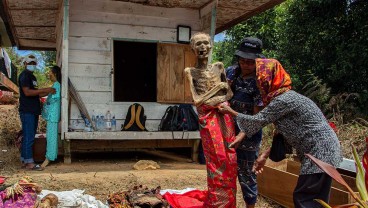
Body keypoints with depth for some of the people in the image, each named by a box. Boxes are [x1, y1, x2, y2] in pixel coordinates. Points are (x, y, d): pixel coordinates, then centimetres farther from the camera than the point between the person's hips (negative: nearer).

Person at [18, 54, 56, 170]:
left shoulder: (32, 77, 21)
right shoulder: (24, 75, -7)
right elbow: (27, 92, -19)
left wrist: (48, 92, 6)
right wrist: (45, 90, -19)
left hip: (33, 111, 9)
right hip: (27, 111, -9)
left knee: (28, 137, 11)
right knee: (29, 137, -8)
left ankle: (24, 160, 17)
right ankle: (29, 162, -6)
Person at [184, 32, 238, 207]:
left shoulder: (219, 67, 11)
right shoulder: (190, 71, -2)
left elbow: (229, 92, 14)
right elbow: (197, 100, -9)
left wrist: (218, 99, -5)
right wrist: (218, 87, -6)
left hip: (225, 116, 5)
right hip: (208, 119, -4)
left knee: (230, 160, 7)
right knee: (218, 161, -2)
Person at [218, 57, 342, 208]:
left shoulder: (284, 100, -19)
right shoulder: (284, 97, 11)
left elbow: (258, 121, -12)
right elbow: (282, 133, 13)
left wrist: (230, 111, 0)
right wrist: (265, 155, 12)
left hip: (321, 151, -9)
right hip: (320, 150, 9)